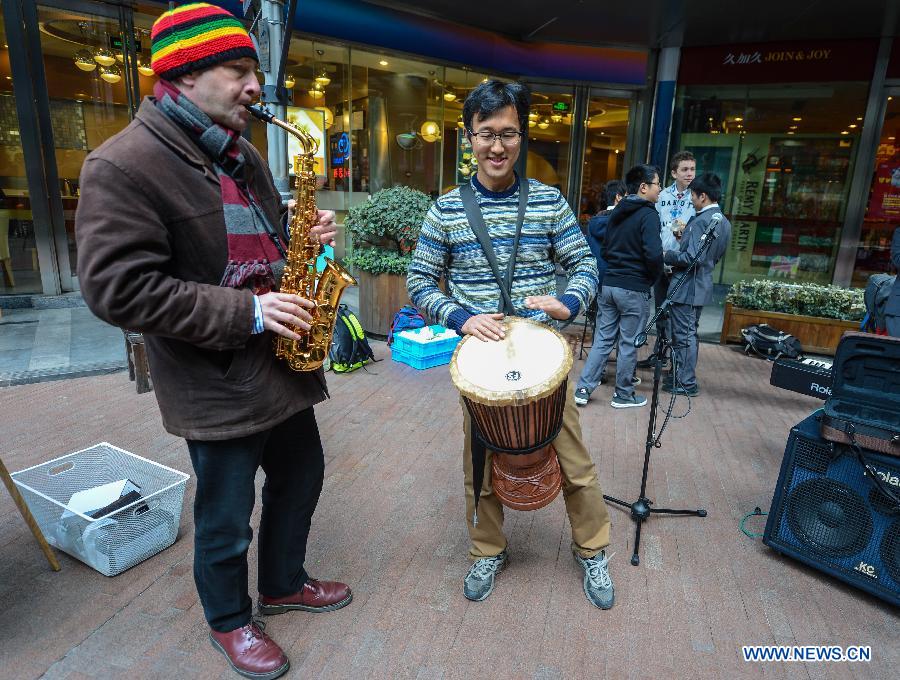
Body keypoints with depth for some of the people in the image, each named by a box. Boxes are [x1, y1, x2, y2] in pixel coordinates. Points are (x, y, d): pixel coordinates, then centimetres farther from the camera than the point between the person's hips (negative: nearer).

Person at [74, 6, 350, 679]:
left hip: (284, 363, 8)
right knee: (227, 518, 11)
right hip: (216, 384, -8)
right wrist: (247, 313, -24)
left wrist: (307, 235, -3)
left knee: (300, 478, 21)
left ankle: (285, 582, 47)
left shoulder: (243, 155, 11)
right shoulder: (122, 165, -15)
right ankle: (230, 620, 40)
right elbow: (118, 288, -21)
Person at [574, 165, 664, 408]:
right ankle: (623, 395, 17)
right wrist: (655, 276, -4)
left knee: (603, 339, 12)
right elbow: (653, 254, -21)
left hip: (609, 285, 7)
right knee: (629, 344, 5)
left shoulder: (617, 212, 12)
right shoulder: (648, 215, -12)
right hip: (634, 289, -7)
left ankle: (583, 389, 11)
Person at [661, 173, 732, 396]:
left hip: (687, 287, -10)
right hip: (702, 285, 10)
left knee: (684, 335, -1)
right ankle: (681, 375, 29)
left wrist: (667, 255, -11)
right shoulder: (724, 222, 12)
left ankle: (686, 383, 7)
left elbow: (692, 257, -25)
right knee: (689, 333, 18)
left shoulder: (701, 221, -19)